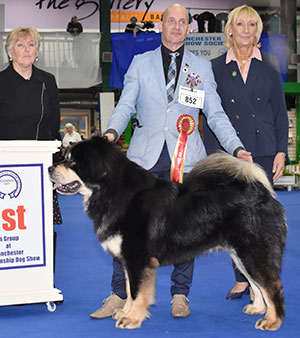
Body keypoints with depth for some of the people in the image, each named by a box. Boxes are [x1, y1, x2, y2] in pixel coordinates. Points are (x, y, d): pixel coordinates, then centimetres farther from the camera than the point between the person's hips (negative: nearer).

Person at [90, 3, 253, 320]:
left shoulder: (202, 67, 12)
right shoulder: (140, 63, 11)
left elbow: (216, 114, 9)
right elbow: (125, 105, 5)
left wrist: (237, 148, -3)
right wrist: (112, 132, -15)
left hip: (185, 158, 1)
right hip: (145, 157, 0)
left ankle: (180, 295, 15)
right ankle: (120, 294, 7)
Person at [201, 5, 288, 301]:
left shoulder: (269, 66, 6)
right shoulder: (217, 68, 5)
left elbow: (280, 112, 6)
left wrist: (281, 152, -2)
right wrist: (211, 155, -2)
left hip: (263, 150, 0)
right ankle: (241, 279, 14)